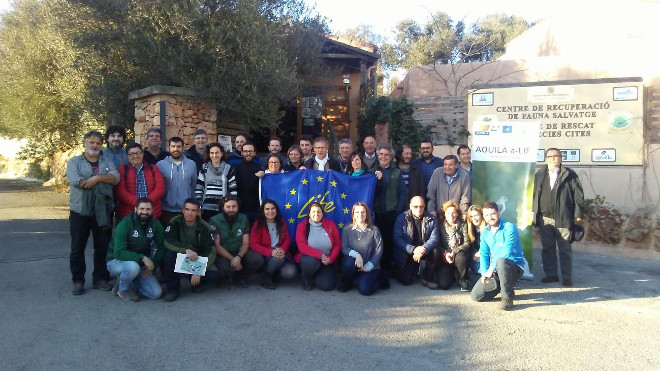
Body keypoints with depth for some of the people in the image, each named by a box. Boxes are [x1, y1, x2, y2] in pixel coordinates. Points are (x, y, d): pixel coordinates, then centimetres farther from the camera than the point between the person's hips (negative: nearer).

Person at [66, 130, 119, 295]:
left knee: (102, 247, 9)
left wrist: (96, 178, -19)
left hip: (103, 212, 2)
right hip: (80, 211, -2)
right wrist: (103, 179, -9)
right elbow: (75, 181, -15)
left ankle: (100, 278, 21)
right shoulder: (74, 162, 3)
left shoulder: (107, 162, 11)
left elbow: (115, 178, -6)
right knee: (77, 248, 5)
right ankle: (78, 281, 17)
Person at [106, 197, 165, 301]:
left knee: (156, 293, -10)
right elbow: (119, 253, -27)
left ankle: (127, 281, 13)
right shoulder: (125, 224, -20)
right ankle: (123, 289, -6)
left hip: (140, 264, 4)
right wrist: (142, 258, -36)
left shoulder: (155, 224, -5)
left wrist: (152, 266, -13)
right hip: (116, 261, -4)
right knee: (133, 267, -39)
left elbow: (160, 248, 0)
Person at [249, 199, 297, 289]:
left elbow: (287, 239, 8)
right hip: (264, 256, -4)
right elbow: (253, 244, -12)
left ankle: (274, 272, 11)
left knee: (291, 272, -22)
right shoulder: (258, 224, -4)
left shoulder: (281, 222, 9)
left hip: (280, 254, 4)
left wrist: (282, 249, -17)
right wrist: (271, 252, -27)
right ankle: (266, 277, -7)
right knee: (279, 258, -36)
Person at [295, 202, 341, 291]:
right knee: (312, 262, -37)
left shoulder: (330, 224, -1)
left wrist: (331, 259, -15)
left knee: (326, 286, -17)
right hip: (308, 257, -2)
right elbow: (302, 246, -16)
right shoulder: (302, 225, -6)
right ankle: (307, 280, -2)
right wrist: (320, 255, -23)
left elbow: (338, 244, 1)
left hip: (326, 261, 2)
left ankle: (317, 276, 21)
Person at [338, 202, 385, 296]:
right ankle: (346, 283, -3)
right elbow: (344, 248, -6)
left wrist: (368, 266, -13)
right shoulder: (347, 230, 3)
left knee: (364, 290, -23)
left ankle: (380, 280, 11)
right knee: (350, 261, -34)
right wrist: (356, 254, -26)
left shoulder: (374, 230, 0)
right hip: (354, 265, 1)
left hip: (370, 267, -1)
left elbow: (379, 250, -4)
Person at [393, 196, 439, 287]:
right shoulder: (401, 218, -8)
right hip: (407, 252, -1)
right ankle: (413, 269, 25)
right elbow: (397, 238, -16)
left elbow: (434, 238, -12)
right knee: (406, 281, -12)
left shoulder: (431, 219, -3)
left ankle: (428, 278, -9)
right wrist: (413, 249, -30)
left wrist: (424, 249, -32)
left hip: (424, 250, 2)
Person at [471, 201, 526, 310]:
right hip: (493, 271, 6)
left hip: (514, 267, -6)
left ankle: (507, 298, -23)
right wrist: (484, 272, -10)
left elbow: (507, 253, -22)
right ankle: (501, 286, 15)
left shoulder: (509, 227, -12)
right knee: (476, 295, -10)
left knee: (501, 261, -41)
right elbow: (483, 254, 6)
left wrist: (491, 269, -22)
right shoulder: (485, 232, 8)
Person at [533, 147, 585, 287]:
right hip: (544, 218, 4)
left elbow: (578, 195, -1)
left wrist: (578, 214, -6)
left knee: (565, 249, 2)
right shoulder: (539, 175, 11)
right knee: (547, 248, 10)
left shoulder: (569, 175, 1)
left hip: (563, 218, -4)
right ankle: (551, 274, 21)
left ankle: (567, 277, 11)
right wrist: (533, 212, 6)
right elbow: (534, 194, 13)